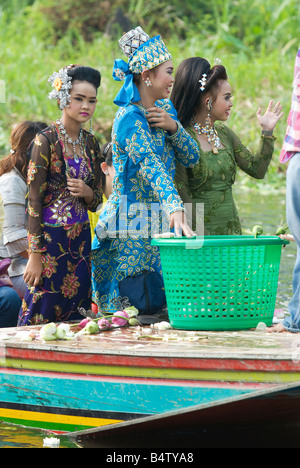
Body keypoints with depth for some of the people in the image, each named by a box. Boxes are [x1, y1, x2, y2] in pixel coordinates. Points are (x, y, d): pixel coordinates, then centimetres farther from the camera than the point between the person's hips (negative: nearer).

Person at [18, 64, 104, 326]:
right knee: (42, 315, -7)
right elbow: (34, 200, -11)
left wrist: (87, 192, -7)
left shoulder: (90, 143, 10)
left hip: (81, 240, 6)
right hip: (51, 239, -6)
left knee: (76, 315, 5)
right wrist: (35, 255, -15)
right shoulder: (47, 140, -9)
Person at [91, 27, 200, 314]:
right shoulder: (129, 118, -17)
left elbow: (192, 157, 9)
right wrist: (175, 207, -47)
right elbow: (150, 165, -33)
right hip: (132, 226, -8)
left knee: (165, 301, 5)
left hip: (160, 223, 8)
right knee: (127, 309, -7)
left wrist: (172, 126, -11)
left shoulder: (165, 108, 9)